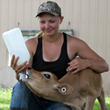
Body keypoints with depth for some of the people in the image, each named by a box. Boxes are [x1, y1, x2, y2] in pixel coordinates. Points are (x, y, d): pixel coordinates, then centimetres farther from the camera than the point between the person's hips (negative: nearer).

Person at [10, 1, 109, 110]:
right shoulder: (31, 44, -2)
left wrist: (86, 62, -24)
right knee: (20, 86, -31)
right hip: (35, 100, 2)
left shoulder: (73, 44, -4)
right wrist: (19, 72, -34)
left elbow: (104, 66, -2)